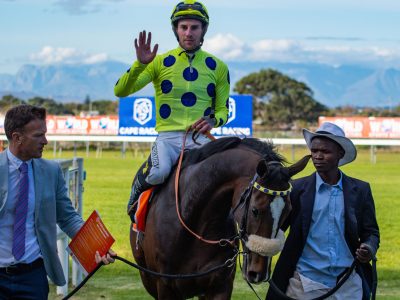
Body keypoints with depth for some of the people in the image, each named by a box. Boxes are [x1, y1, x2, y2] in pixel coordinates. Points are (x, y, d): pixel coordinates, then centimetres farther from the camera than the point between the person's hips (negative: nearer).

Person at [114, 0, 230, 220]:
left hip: (200, 137, 1)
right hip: (167, 136, -1)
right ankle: (137, 191, 3)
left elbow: (223, 109, 15)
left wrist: (214, 120, -9)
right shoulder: (160, 62, 7)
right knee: (158, 172, -32)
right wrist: (140, 64, -16)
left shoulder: (218, 67, 11)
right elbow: (120, 91, 1)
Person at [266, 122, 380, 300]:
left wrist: (369, 249, -12)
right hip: (305, 284, -1)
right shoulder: (297, 188, 3)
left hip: (348, 285, 1)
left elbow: (371, 232, 9)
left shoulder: (360, 190, 5)